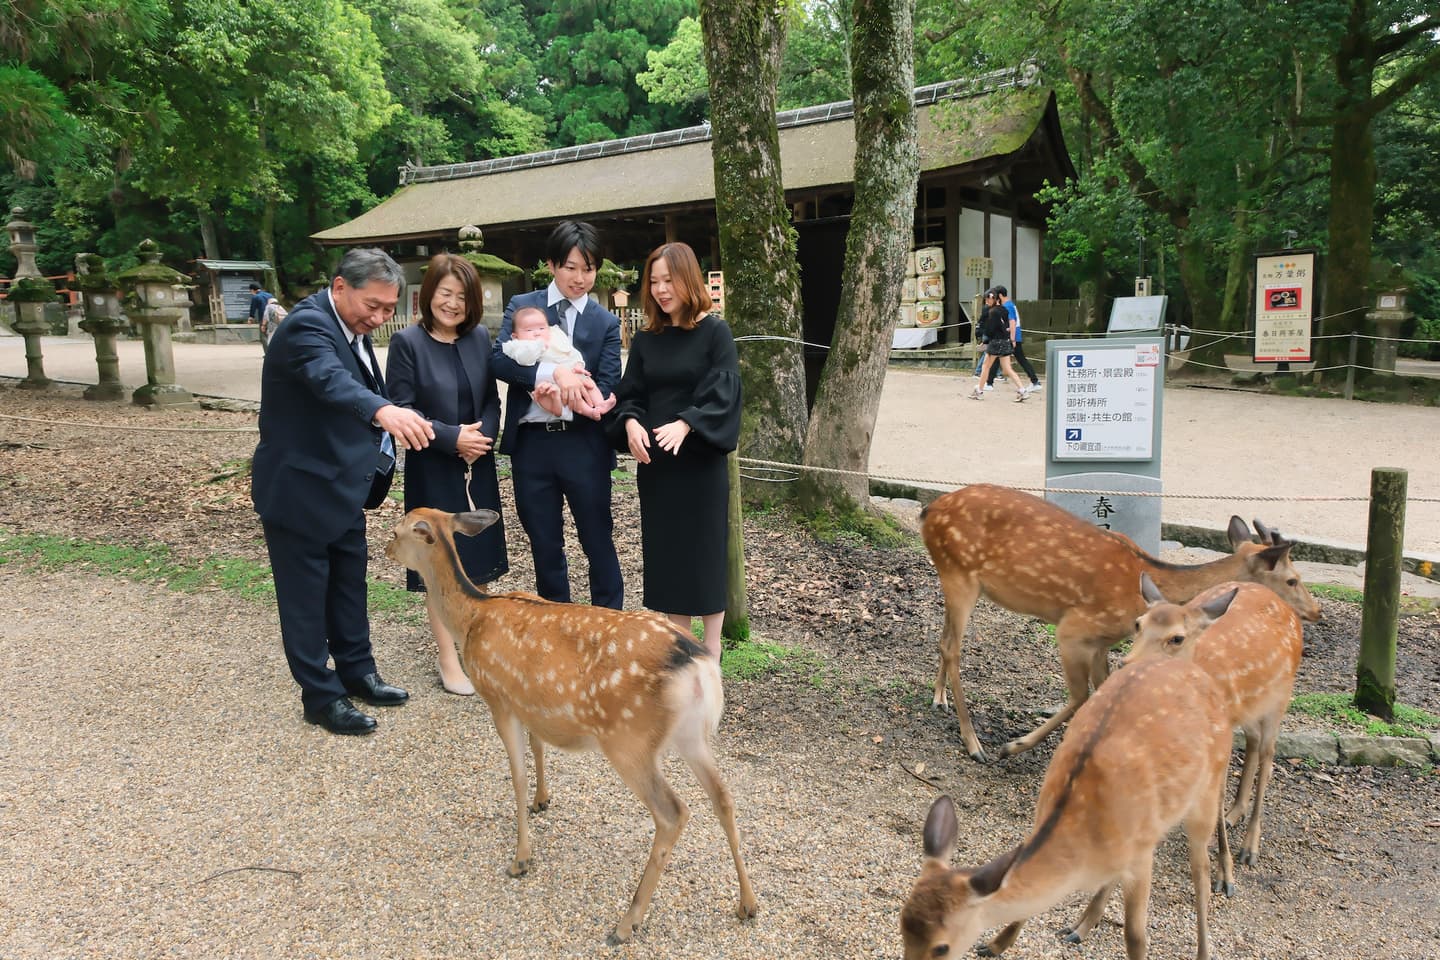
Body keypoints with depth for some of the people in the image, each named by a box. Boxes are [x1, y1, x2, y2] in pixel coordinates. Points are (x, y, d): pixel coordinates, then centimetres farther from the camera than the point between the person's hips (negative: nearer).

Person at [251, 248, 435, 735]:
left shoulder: (352, 327, 5)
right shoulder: (308, 325, -23)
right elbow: (331, 379, -44)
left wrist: (382, 440, 2)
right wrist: (384, 411, -62)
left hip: (343, 485, 9)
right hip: (299, 488, -9)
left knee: (349, 583, 19)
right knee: (306, 596, 4)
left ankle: (357, 672, 34)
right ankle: (321, 696, 16)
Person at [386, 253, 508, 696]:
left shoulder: (480, 338, 4)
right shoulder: (407, 342, -8)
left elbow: (492, 399, 7)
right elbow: (402, 409, -10)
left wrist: (483, 434, -12)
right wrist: (453, 438, -18)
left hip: (478, 469, 4)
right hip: (433, 472, -4)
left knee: (477, 560, 11)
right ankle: (449, 660, 14)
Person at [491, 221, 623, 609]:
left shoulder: (606, 322, 4)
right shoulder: (521, 306, 4)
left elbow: (606, 389, -3)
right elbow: (499, 359, -11)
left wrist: (566, 395, -22)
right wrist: (554, 372, -26)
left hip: (584, 444, -1)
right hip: (531, 443, 1)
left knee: (598, 542, 7)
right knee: (545, 546, 12)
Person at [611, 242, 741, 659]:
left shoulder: (714, 332, -5)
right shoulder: (645, 339, 9)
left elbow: (723, 391, -14)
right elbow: (630, 394, 7)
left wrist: (684, 424, -29)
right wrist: (631, 423, -15)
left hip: (701, 458, -4)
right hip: (654, 460, 4)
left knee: (705, 547, 3)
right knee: (666, 549, 8)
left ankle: (712, 645, 16)